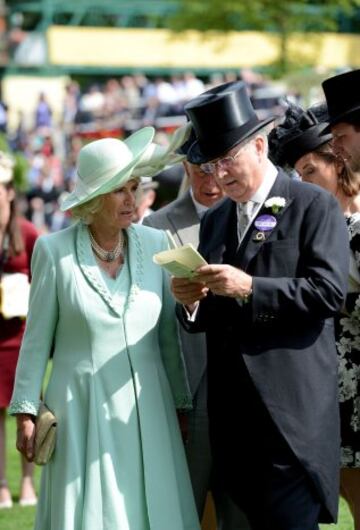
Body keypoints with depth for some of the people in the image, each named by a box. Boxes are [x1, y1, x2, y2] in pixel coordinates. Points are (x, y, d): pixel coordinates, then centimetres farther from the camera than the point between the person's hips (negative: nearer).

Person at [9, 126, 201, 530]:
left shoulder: (155, 245, 2)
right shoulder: (54, 251, -5)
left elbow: (169, 335, 8)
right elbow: (36, 340, 1)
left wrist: (182, 403, 10)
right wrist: (25, 412, 0)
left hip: (146, 408, 2)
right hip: (82, 409, -2)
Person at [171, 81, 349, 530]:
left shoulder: (314, 206, 0)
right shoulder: (214, 221, 19)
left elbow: (329, 291, -12)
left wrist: (249, 288, -20)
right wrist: (191, 303, -3)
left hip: (291, 409, -6)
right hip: (232, 411, 6)